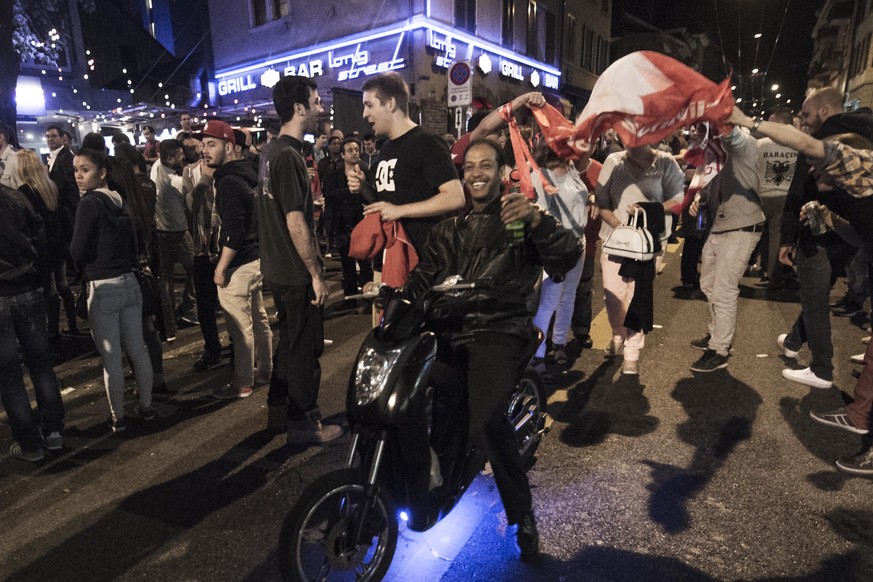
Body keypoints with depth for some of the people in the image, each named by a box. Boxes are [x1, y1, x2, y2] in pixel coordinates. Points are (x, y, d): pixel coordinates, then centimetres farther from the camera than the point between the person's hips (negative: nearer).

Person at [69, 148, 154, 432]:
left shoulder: (89, 204, -12)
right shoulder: (120, 202, 9)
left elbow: (77, 252, -13)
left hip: (103, 288, -7)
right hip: (129, 282, 7)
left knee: (111, 357, 3)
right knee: (137, 349, 13)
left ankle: (117, 417, 15)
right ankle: (146, 406, 25)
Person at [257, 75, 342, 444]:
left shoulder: (270, 152, 11)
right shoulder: (289, 156, -19)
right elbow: (296, 223, -23)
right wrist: (316, 274, -18)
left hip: (278, 268, 10)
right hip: (297, 273, -10)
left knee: (290, 339, 21)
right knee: (305, 348, 3)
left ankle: (279, 407, 35)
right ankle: (303, 425, 17)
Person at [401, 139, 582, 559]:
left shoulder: (517, 218, 10)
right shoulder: (448, 226, 25)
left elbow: (568, 257, -5)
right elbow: (425, 274, 16)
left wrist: (537, 219, -21)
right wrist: (400, 300, -3)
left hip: (497, 330, -4)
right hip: (446, 331, 4)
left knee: (487, 422, -26)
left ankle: (522, 514, -5)